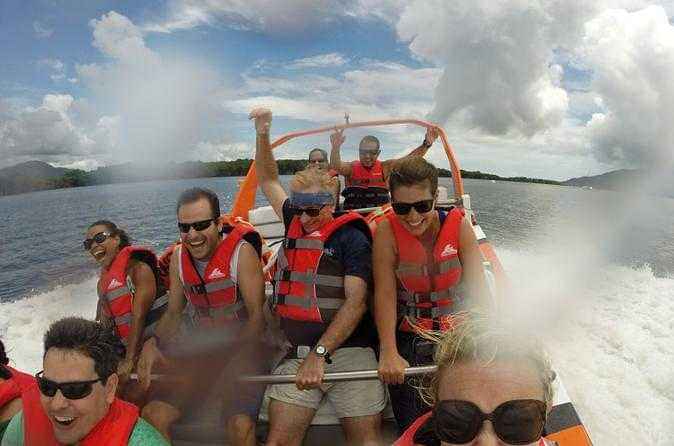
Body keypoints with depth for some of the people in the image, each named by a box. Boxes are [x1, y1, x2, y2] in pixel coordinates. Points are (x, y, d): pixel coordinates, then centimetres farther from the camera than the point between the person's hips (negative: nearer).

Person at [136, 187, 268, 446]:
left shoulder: (241, 251, -14)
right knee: (152, 416, -12)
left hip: (241, 349, -5)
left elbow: (256, 315, -12)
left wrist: (235, 359, -20)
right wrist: (153, 343, -7)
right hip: (198, 350, 5)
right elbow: (173, 313, 11)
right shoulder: (178, 257, 4)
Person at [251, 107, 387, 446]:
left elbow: (356, 302, -14)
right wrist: (263, 135, 15)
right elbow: (268, 181, 24)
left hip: (347, 352, -4)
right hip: (296, 354, 4)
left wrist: (319, 354, -21)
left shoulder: (351, 238, -5)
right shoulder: (295, 223, 11)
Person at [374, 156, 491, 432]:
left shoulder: (459, 226, -8)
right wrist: (388, 353, -26)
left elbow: (478, 290, -11)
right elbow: (384, 294, -15)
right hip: (408, 340, -1)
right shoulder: (387, 230, -10)